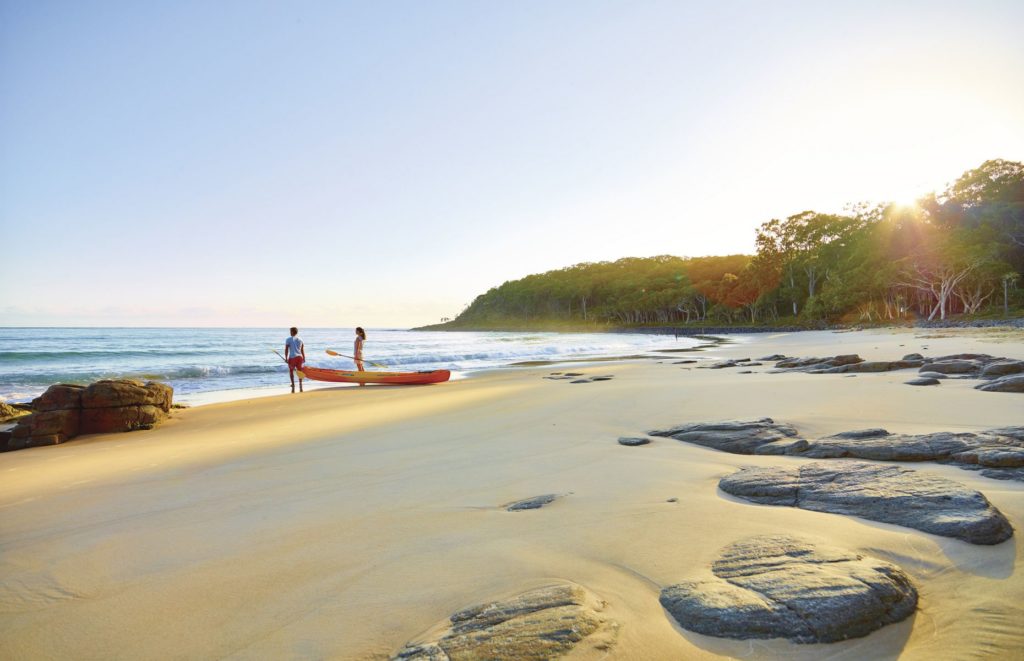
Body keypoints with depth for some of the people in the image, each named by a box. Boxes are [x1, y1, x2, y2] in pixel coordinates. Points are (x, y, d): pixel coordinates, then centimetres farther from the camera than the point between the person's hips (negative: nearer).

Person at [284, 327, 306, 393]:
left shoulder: (288, 340, -2)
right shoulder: (300, 340, 9)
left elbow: (286, 350, -6)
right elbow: (302, 350, 10)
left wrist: (286, 358, -3)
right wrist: (304, 358, 17)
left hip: (292, 358, -3)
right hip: (299, 357, 3)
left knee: (291, 371, 12)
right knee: (299, 371, 11)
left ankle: (293, 384, -3)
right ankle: (300, 387, 8)